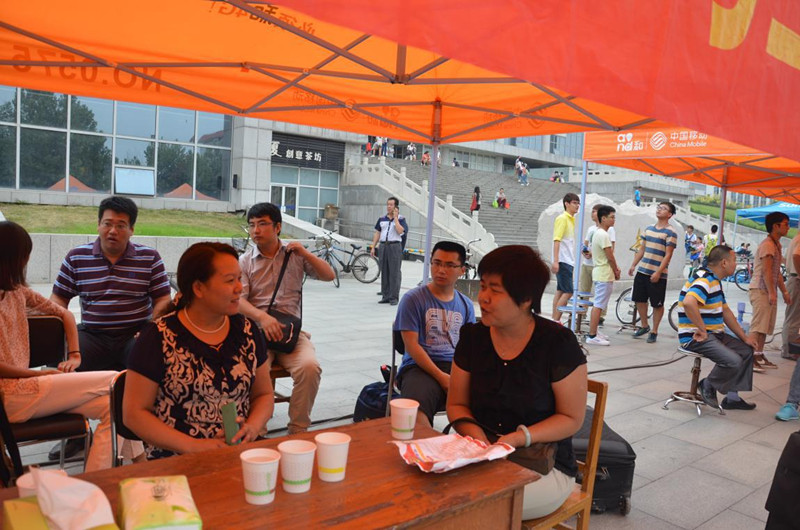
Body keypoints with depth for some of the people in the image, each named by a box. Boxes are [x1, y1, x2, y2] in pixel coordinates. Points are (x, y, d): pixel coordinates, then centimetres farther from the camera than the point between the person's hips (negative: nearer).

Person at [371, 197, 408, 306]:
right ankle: (385, 296, 15)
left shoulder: (401, 219, 0)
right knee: (384, 272, 8)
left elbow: (400, 231, -17)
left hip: (395, 246, -5)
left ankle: (394, 297, -1)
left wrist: (395, 217, -11)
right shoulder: (382, 219, 13)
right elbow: (377, 233, 15)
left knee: (394, 273, -4)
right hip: (383, 246, 5)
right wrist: (373, 247, 9)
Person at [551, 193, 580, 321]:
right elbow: (556, 240, -17)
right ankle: (555, 321, -7)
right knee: (568, 292, -11)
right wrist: (555, 261, -23)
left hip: (568, 261, 9)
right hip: (563, 261, -9)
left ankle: (555, 320, 11)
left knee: (560, 291, 8)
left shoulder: (571, 219, 17)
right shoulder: (562, 218, -9)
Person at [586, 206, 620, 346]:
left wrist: (615, 268, 9)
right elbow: (610, 256, -16)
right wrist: (616, 271, -3)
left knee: (598, 304, 15)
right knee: (599, 305, -9)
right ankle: (592, 336, -7)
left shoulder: (598, 233, 14)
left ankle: (594, 332, 22)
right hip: (604, 275, -10)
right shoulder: (603, 235, -17)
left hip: (599, 273, 10)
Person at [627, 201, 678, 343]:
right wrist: (633, 265, 9)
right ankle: (644, 326, 30)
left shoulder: (670, 232, -9)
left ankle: (654, 332, 17)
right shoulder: (649, 228, 11)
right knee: (639, 300, 12)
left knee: (657, 304, 4)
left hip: (657, 275, -6)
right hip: (642, 271, 6)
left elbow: (668, 255, -13)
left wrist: (658, 272, -18)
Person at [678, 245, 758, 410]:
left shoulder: (715, 280, 17)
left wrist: (744, 337, 21)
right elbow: (689, 303, -38)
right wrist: (702, 330, -28)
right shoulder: (704, 279, -19)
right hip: (695, 338, -11)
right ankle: (708, 386, 3)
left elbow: (726, 312, 23)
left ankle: (732, 397, 19)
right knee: (733, 361, -24)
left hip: (714, 334, 11)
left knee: (746, 351, 13)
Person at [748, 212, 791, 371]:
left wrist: (784, 291, 22)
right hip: (760, 290, -10)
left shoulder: (777, 245, 19)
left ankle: (759, 356, 18)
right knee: (758, 326, -12)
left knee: (766, 326, 12)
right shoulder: (767, 244, -13)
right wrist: (771, 293, -23)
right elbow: (766, 271, -19)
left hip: (769, 291, 10)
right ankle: (750, 358, -12)